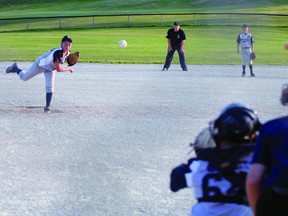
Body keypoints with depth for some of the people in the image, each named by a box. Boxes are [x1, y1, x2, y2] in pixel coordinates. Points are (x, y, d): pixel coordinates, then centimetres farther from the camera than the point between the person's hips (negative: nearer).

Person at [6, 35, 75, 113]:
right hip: (40, 64, -5)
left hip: (50, 69, 6)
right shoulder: (58, 53, -41)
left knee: (50, 87, -8)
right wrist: (69, 68, -29)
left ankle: (47, 107, 3)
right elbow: (58, 69, -41)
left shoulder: (67, 53, -16)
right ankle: (15, 69, 40)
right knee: (24, 77, 10)